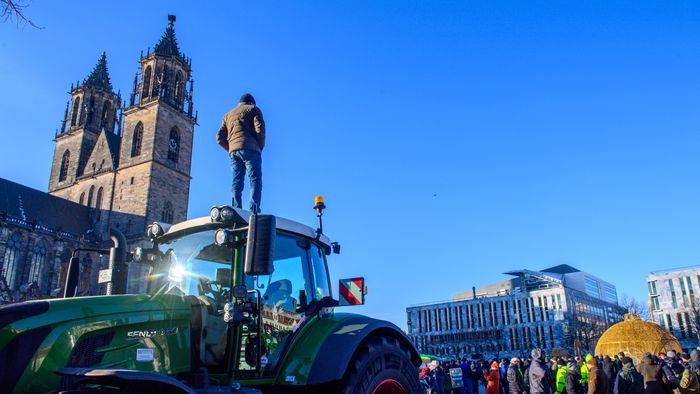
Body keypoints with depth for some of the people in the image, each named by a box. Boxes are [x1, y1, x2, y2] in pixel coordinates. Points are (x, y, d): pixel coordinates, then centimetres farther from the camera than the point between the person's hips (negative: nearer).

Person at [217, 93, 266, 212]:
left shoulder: (228, 115, 28)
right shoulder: (253, 109, 13)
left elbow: (220, 138, 18)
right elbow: (260, 129, -4)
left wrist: (231, 149, 17)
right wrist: (260, 147, 5)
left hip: (233, 151, 5)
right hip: (250, 149, -5)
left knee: (236, 182, 1)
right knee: (255, 180, -10)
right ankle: (254, 211, -24)